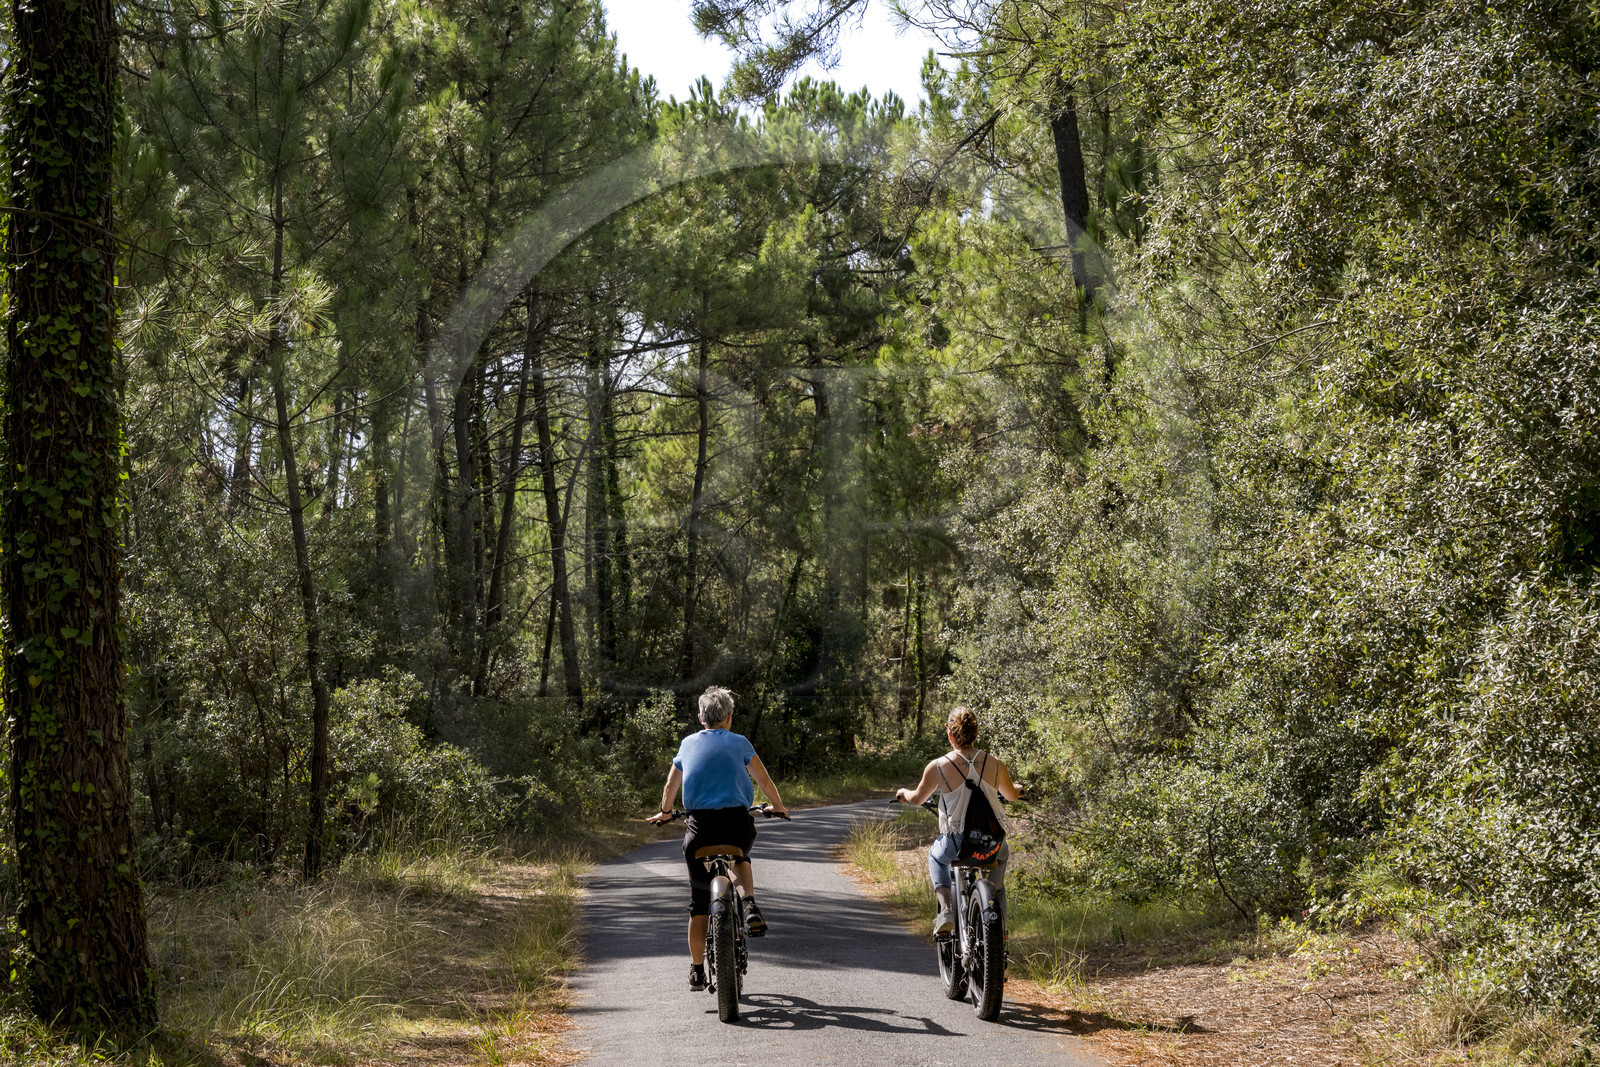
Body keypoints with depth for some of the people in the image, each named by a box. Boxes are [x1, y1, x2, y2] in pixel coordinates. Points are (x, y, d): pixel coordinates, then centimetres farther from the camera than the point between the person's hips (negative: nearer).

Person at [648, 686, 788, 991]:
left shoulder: (688, 744, 16)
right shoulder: (739, 743, 10)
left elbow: (670, 787, 27)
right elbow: (764, 780, 16)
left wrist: (665, 813, 45)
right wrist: (777, 807, 34)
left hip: (700, 826, 1)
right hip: (737, 822, -1)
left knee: (699, 900, 12)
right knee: (740, 856, 34)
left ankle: (697, 970, 14)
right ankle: (749, 906, 8)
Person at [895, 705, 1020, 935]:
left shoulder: (938, 767, -8)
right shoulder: (995, 765, -1)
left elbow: (917, 798, 7)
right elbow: (1012, 795, 17)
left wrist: (904, 793, 30)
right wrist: (1016, 788, 42)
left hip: (956, 843, -1)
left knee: (936, 856, 32)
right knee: (1003, 853, 35)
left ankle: (946, 910, 13)